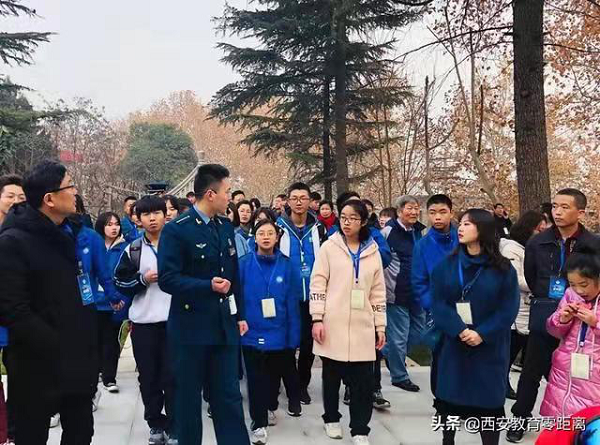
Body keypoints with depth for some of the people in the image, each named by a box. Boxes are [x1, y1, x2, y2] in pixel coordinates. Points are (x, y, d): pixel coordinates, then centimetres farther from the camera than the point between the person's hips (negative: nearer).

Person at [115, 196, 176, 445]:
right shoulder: (132, 251, 6)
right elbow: (120, 282, 5)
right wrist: (143, 279, -9)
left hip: (174, 320, -2)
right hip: (143, 322, 2)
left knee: (172, 376, 1)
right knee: (148, 376, 8)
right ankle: (155, 424, 23)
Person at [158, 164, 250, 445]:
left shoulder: (226, 227, 9)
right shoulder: (177, 230, -12)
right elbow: (167, 279, -17)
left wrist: (240, 314, 15)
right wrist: (207, 286, -27)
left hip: (224, 325, 6)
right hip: (191, 327, -5)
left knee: (229, 397, 9)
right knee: (189, 397, 9)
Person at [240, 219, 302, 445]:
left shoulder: (285, 265, -2)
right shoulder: (244, 264, -6)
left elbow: (291, 303, -2)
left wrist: (294, 337, -4)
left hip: (279, 333, 2)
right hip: (252, 333, -1)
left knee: (275, 375, 18)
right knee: (256, 380, 6)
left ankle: (269, 407, 43)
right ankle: (259, 423, 22)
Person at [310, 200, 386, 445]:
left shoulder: (372, 251, 8)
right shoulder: (329, 247, 1)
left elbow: (378, 291, 10)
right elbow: (317, 284, -2)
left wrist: (380, 325, 8)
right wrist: (317, 319, -9)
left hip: (362, 327, 2)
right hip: (333, 325, -1)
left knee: (363, 381, 0)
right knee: (331, 376, 10)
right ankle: (332, 419, 29)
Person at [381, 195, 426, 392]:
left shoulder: (418, 232, 11)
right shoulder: (389, 231, -11)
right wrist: (383, 285, -10)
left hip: (417, 293, 7)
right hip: (397, 293, -7)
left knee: (418, 331, 14)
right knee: (399, 337, 0)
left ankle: (388, 352, 35)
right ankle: (399, 376, 15)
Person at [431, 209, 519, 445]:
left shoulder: (503, 268, -4)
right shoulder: (446, 265, 1)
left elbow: (508, 308, -7)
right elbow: (438, 303, -5)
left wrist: (482, 334, -18)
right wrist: (459, 330, -19)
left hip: (489, 348, -2)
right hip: (453, 344, 2)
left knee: (488, 399, 5)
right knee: (449, 395, 10)